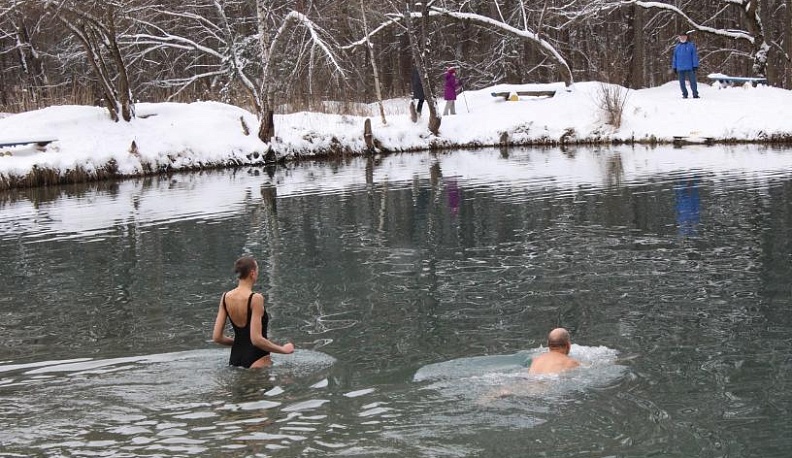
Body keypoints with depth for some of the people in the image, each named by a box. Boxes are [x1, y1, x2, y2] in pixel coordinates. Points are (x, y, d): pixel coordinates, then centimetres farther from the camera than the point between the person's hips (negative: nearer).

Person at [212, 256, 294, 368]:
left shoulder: (226, 297, 4)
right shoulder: (255, 298, -15)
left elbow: (217, 337, 6)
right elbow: (257, 339, -19)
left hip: (234, 360, 7)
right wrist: (283, 349, -6)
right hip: (256, 360, -7)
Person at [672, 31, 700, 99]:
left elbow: (695, 56, 0)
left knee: (692, 81, -4)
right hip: (680, 68, 3)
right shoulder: (677, 47, 11)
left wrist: (695, 65, -7)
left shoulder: (691, 45, 2)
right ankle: (685, 94, 14)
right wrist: (674, 67, 9)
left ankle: (695, 94, 1)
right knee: (682, 82, 5)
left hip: (689, 68, -3)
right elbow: (674, 58, 14)